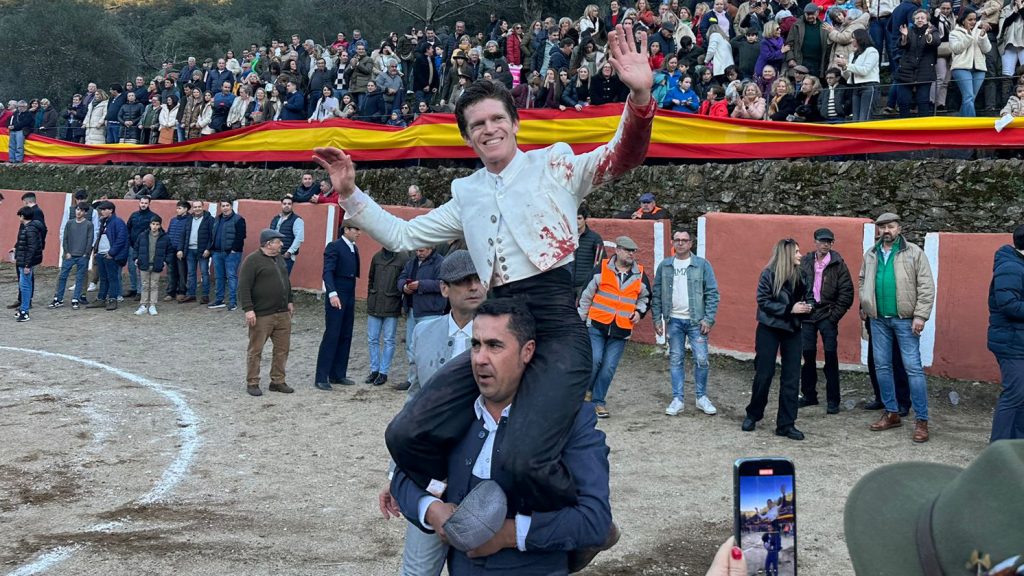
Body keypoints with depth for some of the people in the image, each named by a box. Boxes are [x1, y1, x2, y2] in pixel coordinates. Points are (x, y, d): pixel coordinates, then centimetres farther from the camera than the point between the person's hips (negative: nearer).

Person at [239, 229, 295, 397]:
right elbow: (244, 287, -16)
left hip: (283, 314, 8)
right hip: (261, 315, -8)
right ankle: (252, 383, 10)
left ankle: (278, 381, 19)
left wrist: (289, 301, 22)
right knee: (255, 350, 1)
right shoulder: (252, 261, -11)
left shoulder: (279, 259, 14)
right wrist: (248, 309, -21)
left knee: (282, 349, 9)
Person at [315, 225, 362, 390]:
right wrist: (332, 294, -30)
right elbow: (327, 272, -18)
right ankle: (321, 378, -3)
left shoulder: (354, 249, 15)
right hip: (336, 298, -8)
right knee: (331, 337, -7)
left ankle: (338, 374, 16)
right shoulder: (334, 247, -9)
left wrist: (352, 299, 12)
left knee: (345, 337, 9)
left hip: (349, 298, 8)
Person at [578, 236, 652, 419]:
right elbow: (586, 295, 4)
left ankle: (598, 401, 14)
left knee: (609, 367, 1)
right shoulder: (601, 269, -2)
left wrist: (639, 311, 5)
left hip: (621, 330, 2)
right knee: (595, 359, -12)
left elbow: (645, 297, 24)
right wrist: (580, 320, 4)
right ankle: (586, 389, 15)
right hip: (597, 325, -2)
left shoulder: (640, 275, 7)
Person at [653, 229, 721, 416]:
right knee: (676, 360, 7)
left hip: (696, 321, -2)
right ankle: (678, 399, 14)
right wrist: (657, 319, 3)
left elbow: (712, 293, -3)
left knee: (701, 359, -4)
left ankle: (702, 397, 14)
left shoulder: (702, 265, -2)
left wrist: (709, 319, -10)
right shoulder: (664, 266, 6)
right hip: (674, 321, 2)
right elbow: (656, 294, 8)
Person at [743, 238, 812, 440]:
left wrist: (806, 307, -5)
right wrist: (789, 309, -19)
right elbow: (763, 302, -14)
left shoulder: (799, 275, 5)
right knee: (764, 374, 3)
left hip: (792, 329, 4)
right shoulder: (769, 274, -10)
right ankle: (753, 415, 23)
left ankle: (786, 424, 7)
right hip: (769, 329, -4)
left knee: (791, 377, 2)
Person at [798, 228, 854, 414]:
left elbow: (847, 292, -4)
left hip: (827, 316, -2)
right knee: (808, 356, 7)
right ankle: (809, 395, 20)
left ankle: (832, 400, 4)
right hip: (808, 315, 3)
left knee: (831, 357, -2)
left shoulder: (838, 264, -2)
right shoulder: (805, 262, 4)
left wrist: (835, 315, -8)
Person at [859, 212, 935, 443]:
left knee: (913, 368, -6)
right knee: (882, 367, 10)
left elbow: (926, 286, -8)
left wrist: (920, 316, -13)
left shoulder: (914, 253, -6)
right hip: (879, 320, 5)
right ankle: (891, 413, 23)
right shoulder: (871, 254, 9)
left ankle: (921, 420, -1)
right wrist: (864, 306, 12)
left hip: (904, 319, -5)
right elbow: (863, 281, 20)